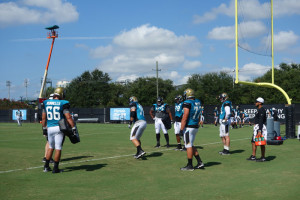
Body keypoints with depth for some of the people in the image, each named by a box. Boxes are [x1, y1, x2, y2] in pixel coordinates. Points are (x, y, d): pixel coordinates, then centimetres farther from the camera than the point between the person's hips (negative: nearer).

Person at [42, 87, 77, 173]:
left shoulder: (46, 103, 6)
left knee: (51, 147, 19)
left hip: (50, 128, 5)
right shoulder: (62, 104, -9)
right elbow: (68, 117, -14)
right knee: (58, 148, 2)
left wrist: (44, 128, 23)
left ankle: (46, 167, 20)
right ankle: (55, 168, 5)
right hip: (59, 128, -5)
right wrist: (73, 127, -10)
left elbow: (43, 118, 13)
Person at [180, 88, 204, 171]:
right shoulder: (198, 102, 9)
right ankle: (200, 162, 17)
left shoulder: (187, 103, -15)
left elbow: (185, 117, -18)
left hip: (188, 127, -8)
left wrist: (181, 129, -15)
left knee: (189, 146, 0)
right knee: (191, 145, 18)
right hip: (196, 127, 8)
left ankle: (189, 166, 6)